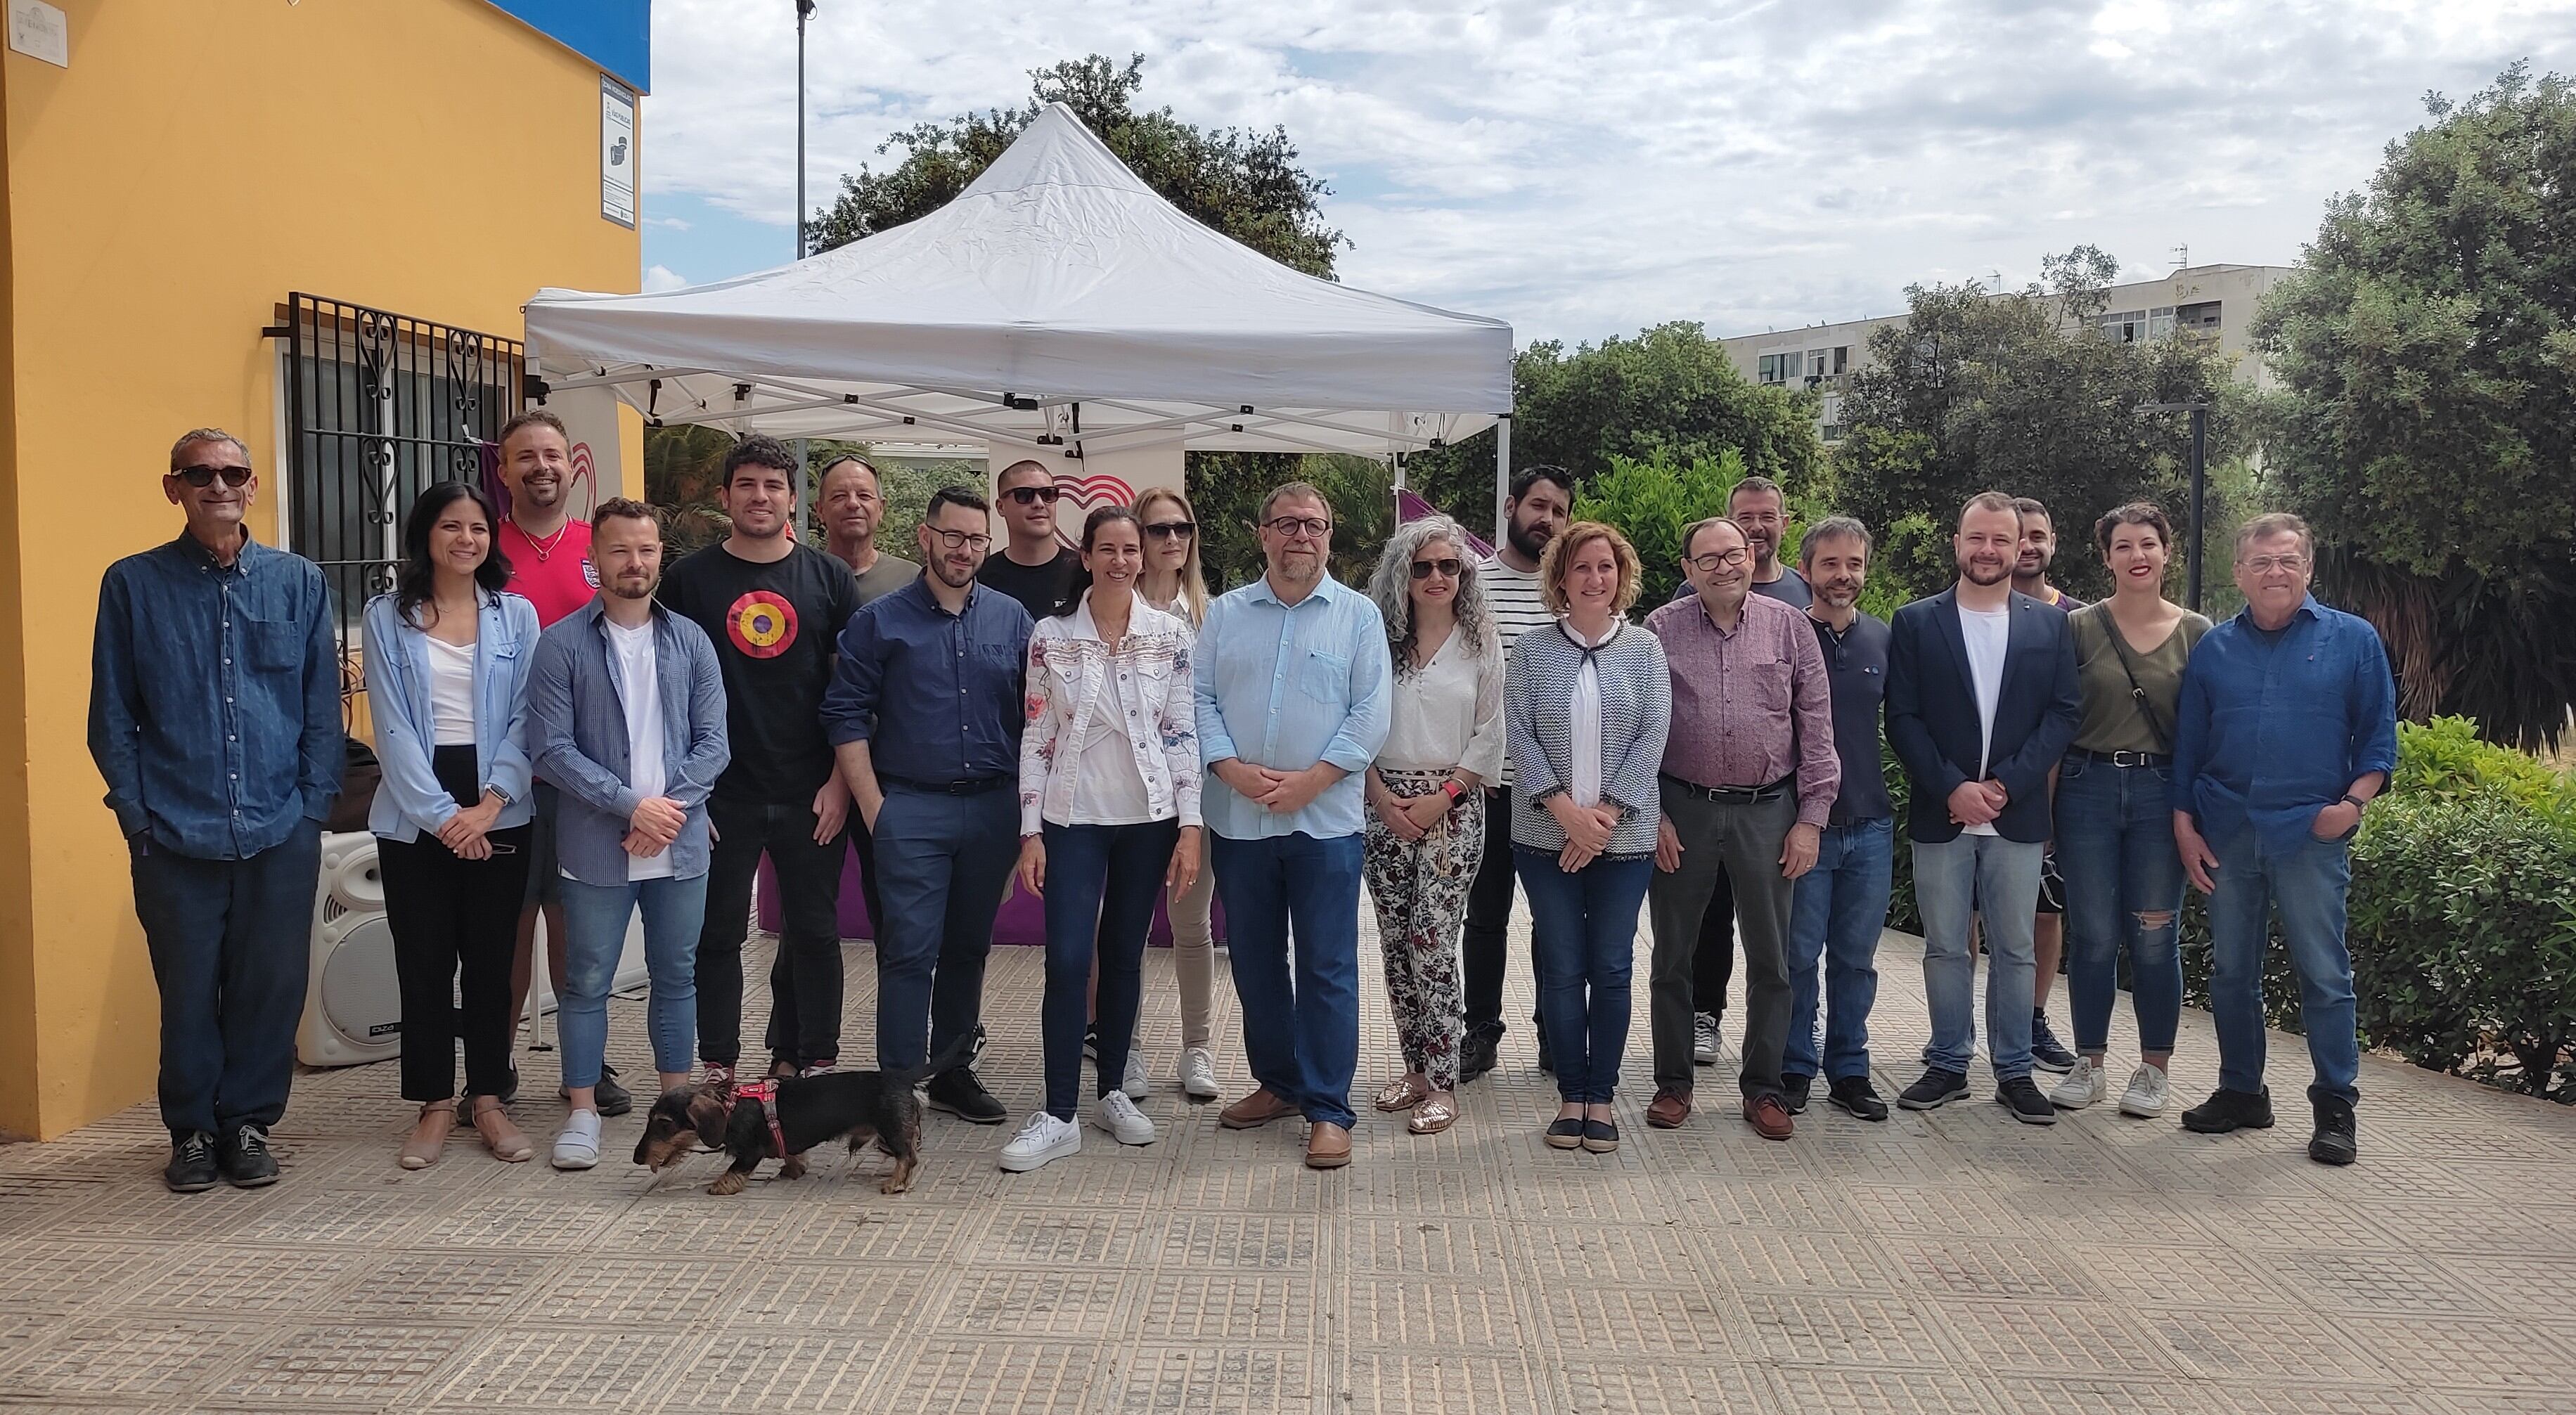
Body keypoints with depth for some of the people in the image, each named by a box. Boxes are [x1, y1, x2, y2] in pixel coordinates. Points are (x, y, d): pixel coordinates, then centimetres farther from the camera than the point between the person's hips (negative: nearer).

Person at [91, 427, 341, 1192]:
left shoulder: (299, 582, 6)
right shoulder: (133, 585, 4)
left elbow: (323, 705, 7)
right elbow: (112, 715, 5)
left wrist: (314, 804, 0)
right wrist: (136, 812, -2)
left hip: (282, 833, 1)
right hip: (175, 835, -1)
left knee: (272, 986, 6)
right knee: (188, 992, 7)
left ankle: (249, 1124, 23)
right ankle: (193, 1131, 24)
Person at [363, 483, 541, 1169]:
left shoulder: (516, 615, 5)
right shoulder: (387, 617, 2)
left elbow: (525, 718, 0)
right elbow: (392, 726, -3)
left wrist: (490, 804, -12)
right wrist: (440, 814, -11)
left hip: (499, 812, 1)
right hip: (415, 815, 0)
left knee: (490, 958, 6)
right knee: (424, 962, 4)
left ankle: (488, 1099, 17)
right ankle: (436, 1104, 15)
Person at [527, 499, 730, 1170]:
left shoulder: (690, 641, 5)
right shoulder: (562, 643, -4)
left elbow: (713, 742, 2)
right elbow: (553, 748, -9)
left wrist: (670, 805, -12)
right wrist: (631, 804, -15)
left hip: (681, 843, 3)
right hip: (596, 847, -2)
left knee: (676, 976, 12)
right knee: (587, 982, 6)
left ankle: (678, 1100, 24)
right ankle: (583, 1111, 17)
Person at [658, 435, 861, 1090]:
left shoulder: (829, 578, 4)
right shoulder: (689, 579, 2)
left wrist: (840, 780, -4)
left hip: (811, 794, 1)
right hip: (721, 792, -1)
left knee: (814, 932, 7)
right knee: (718, 933, 6)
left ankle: (806, 1063, 19)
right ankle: (718, 1070, 17)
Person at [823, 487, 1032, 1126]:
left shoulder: (1012, 618, 8)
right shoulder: (880, 621, 0)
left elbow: (1035, 712, 12)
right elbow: (846, 714, -2)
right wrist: (873, 806, -8)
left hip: (993, 809, 3)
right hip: (912, 809, -3)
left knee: (968, 947, 11)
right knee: (910, 950, -5)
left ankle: (953, 1071, 23)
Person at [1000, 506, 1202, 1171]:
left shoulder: (1171, 635, 1)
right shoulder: (1051, 637, -1)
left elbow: (1182, 734, 1)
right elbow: (1036, 738, 0)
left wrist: (1190, 827, -4)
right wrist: (1030, 831, -4)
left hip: (1148, 817, 1)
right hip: (1073, 818, -1)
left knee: (1124, 956, 10)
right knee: (1068, 961, -6)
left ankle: (1114, 1091, 23)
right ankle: (1058, 1115, 0)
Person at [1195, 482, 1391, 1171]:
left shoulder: (1359, 616, 2)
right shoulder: (1226, 613, 9)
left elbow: (1370, 714, -4)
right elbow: (1200, 699, 3)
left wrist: (1310, 781, -13)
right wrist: (1234, 770, -12)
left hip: (1325, 821, -3)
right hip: (1239, 820, 3)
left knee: (1328, 968, -1)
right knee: (1254, 960, 12)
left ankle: (1327, 1109, 6)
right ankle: (1277, 1082, 28)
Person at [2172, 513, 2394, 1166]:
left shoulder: (2353, 639, 2)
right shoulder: (2213, 648, 9)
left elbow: (2379, 733, 2)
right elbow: (2188, 744, 10)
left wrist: (2354, 801, -12)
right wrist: (2185, 824, 4)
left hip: (2311, 834, -3)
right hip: (2225, 834, 3)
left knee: (2324, 974, 0)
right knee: (2231, 971, 10)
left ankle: (2336, 1107, 10)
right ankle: (2242, 1092, 22)